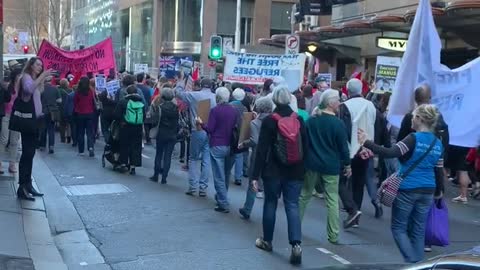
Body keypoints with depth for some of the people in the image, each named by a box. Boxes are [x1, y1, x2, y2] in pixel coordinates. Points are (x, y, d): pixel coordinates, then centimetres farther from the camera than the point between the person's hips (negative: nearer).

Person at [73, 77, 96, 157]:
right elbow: (94, 103, 2)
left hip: (80, 114, 0)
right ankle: (90, 147, -18)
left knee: (80, 132, 10)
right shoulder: (91, 92, -7)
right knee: (90, 132, 3)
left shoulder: (77, 92, -8)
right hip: (90, 114, 0)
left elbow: (75, 103, 0)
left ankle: (81, 151, 13)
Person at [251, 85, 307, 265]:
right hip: (295, 171, 2)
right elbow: (305, 147, 5)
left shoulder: (269, 121, -8)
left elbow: (262, 150, -10)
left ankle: (267, 241, 26)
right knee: (292, 205, 3)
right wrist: (303, 169, 15)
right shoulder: (299, 120, 1)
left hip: (273, 170, -2)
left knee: (270, 203, 13)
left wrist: (255, 175, -8)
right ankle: (296, 244, -13)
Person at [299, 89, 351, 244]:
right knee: (332, 200, 2)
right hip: (331, 167, -4)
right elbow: (343, 147, -8)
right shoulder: (338, 124, -13)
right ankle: (333, 235, 3)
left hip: (312, 163, 4)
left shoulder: (311, 120, 1)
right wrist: (347, 165, 4)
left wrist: (304, 159, 21)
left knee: (304, 195, 18)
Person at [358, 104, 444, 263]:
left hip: (407, 190, -6)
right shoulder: (438, 144, 5)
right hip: (427, 191, 6)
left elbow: (390, 153, -25)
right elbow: (439, 171, 9)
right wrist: (438, 192, 23)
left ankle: (412, 261, -7)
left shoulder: (414, 139, -14)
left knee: (398, 228, 6)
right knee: (418, 230, 13)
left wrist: (366, 142, -25)